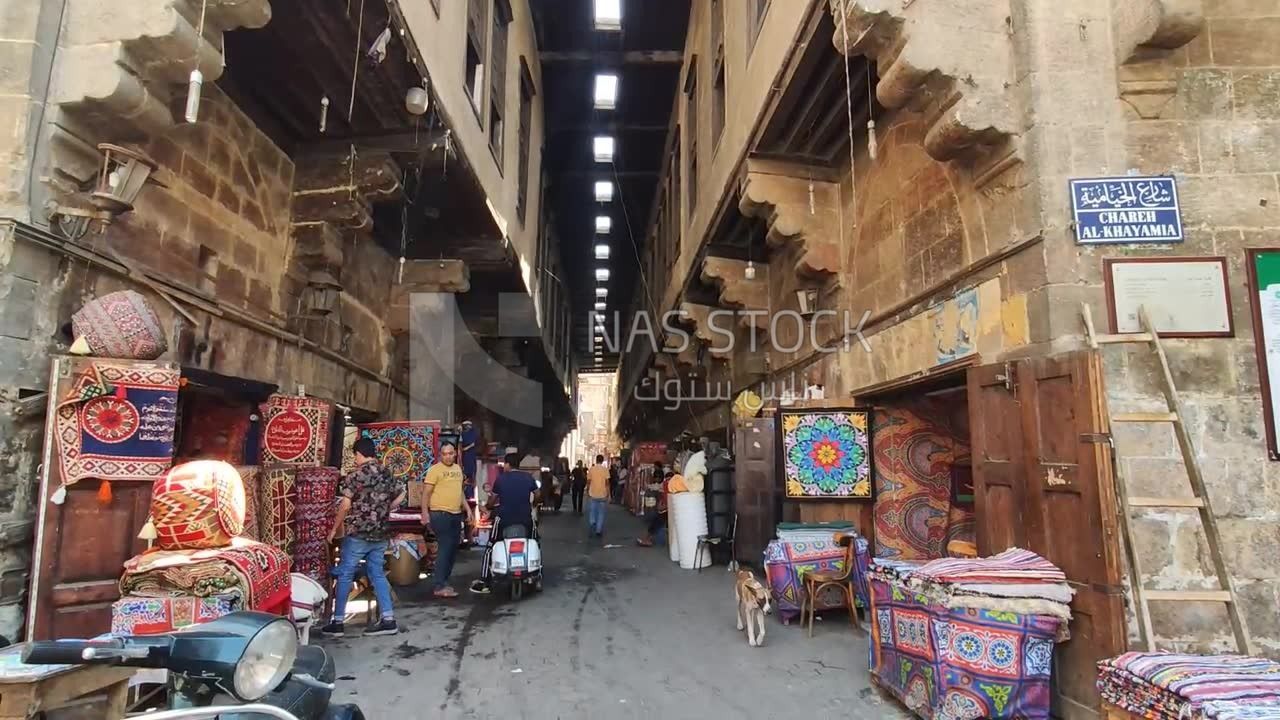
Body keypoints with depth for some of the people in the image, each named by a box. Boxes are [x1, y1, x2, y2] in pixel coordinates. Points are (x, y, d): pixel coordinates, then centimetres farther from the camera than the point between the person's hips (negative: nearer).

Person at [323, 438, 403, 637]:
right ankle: (388, 620, 8)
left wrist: (334, 529, -3)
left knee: (345, 575, 5)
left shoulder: (355, 475, -10)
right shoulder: (386, 474, 8)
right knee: (378, 574, 11)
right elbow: (400, 496, 17)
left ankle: (337, 622, 10)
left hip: (357, 534, -6)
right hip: (380, 533, 6)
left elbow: (345, 505, -14)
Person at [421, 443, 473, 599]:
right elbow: (426, 493, -11)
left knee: (453, 549, 11)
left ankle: (443, 581, 22)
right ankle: (439, 586, -6)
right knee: (445, 549, -10)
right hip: (440, 514, -8)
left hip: (456, 514, 8)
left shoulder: (457, 468, 15)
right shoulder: (435, 469, -8)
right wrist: (425, 512, -20)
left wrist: (467, 507, 18)